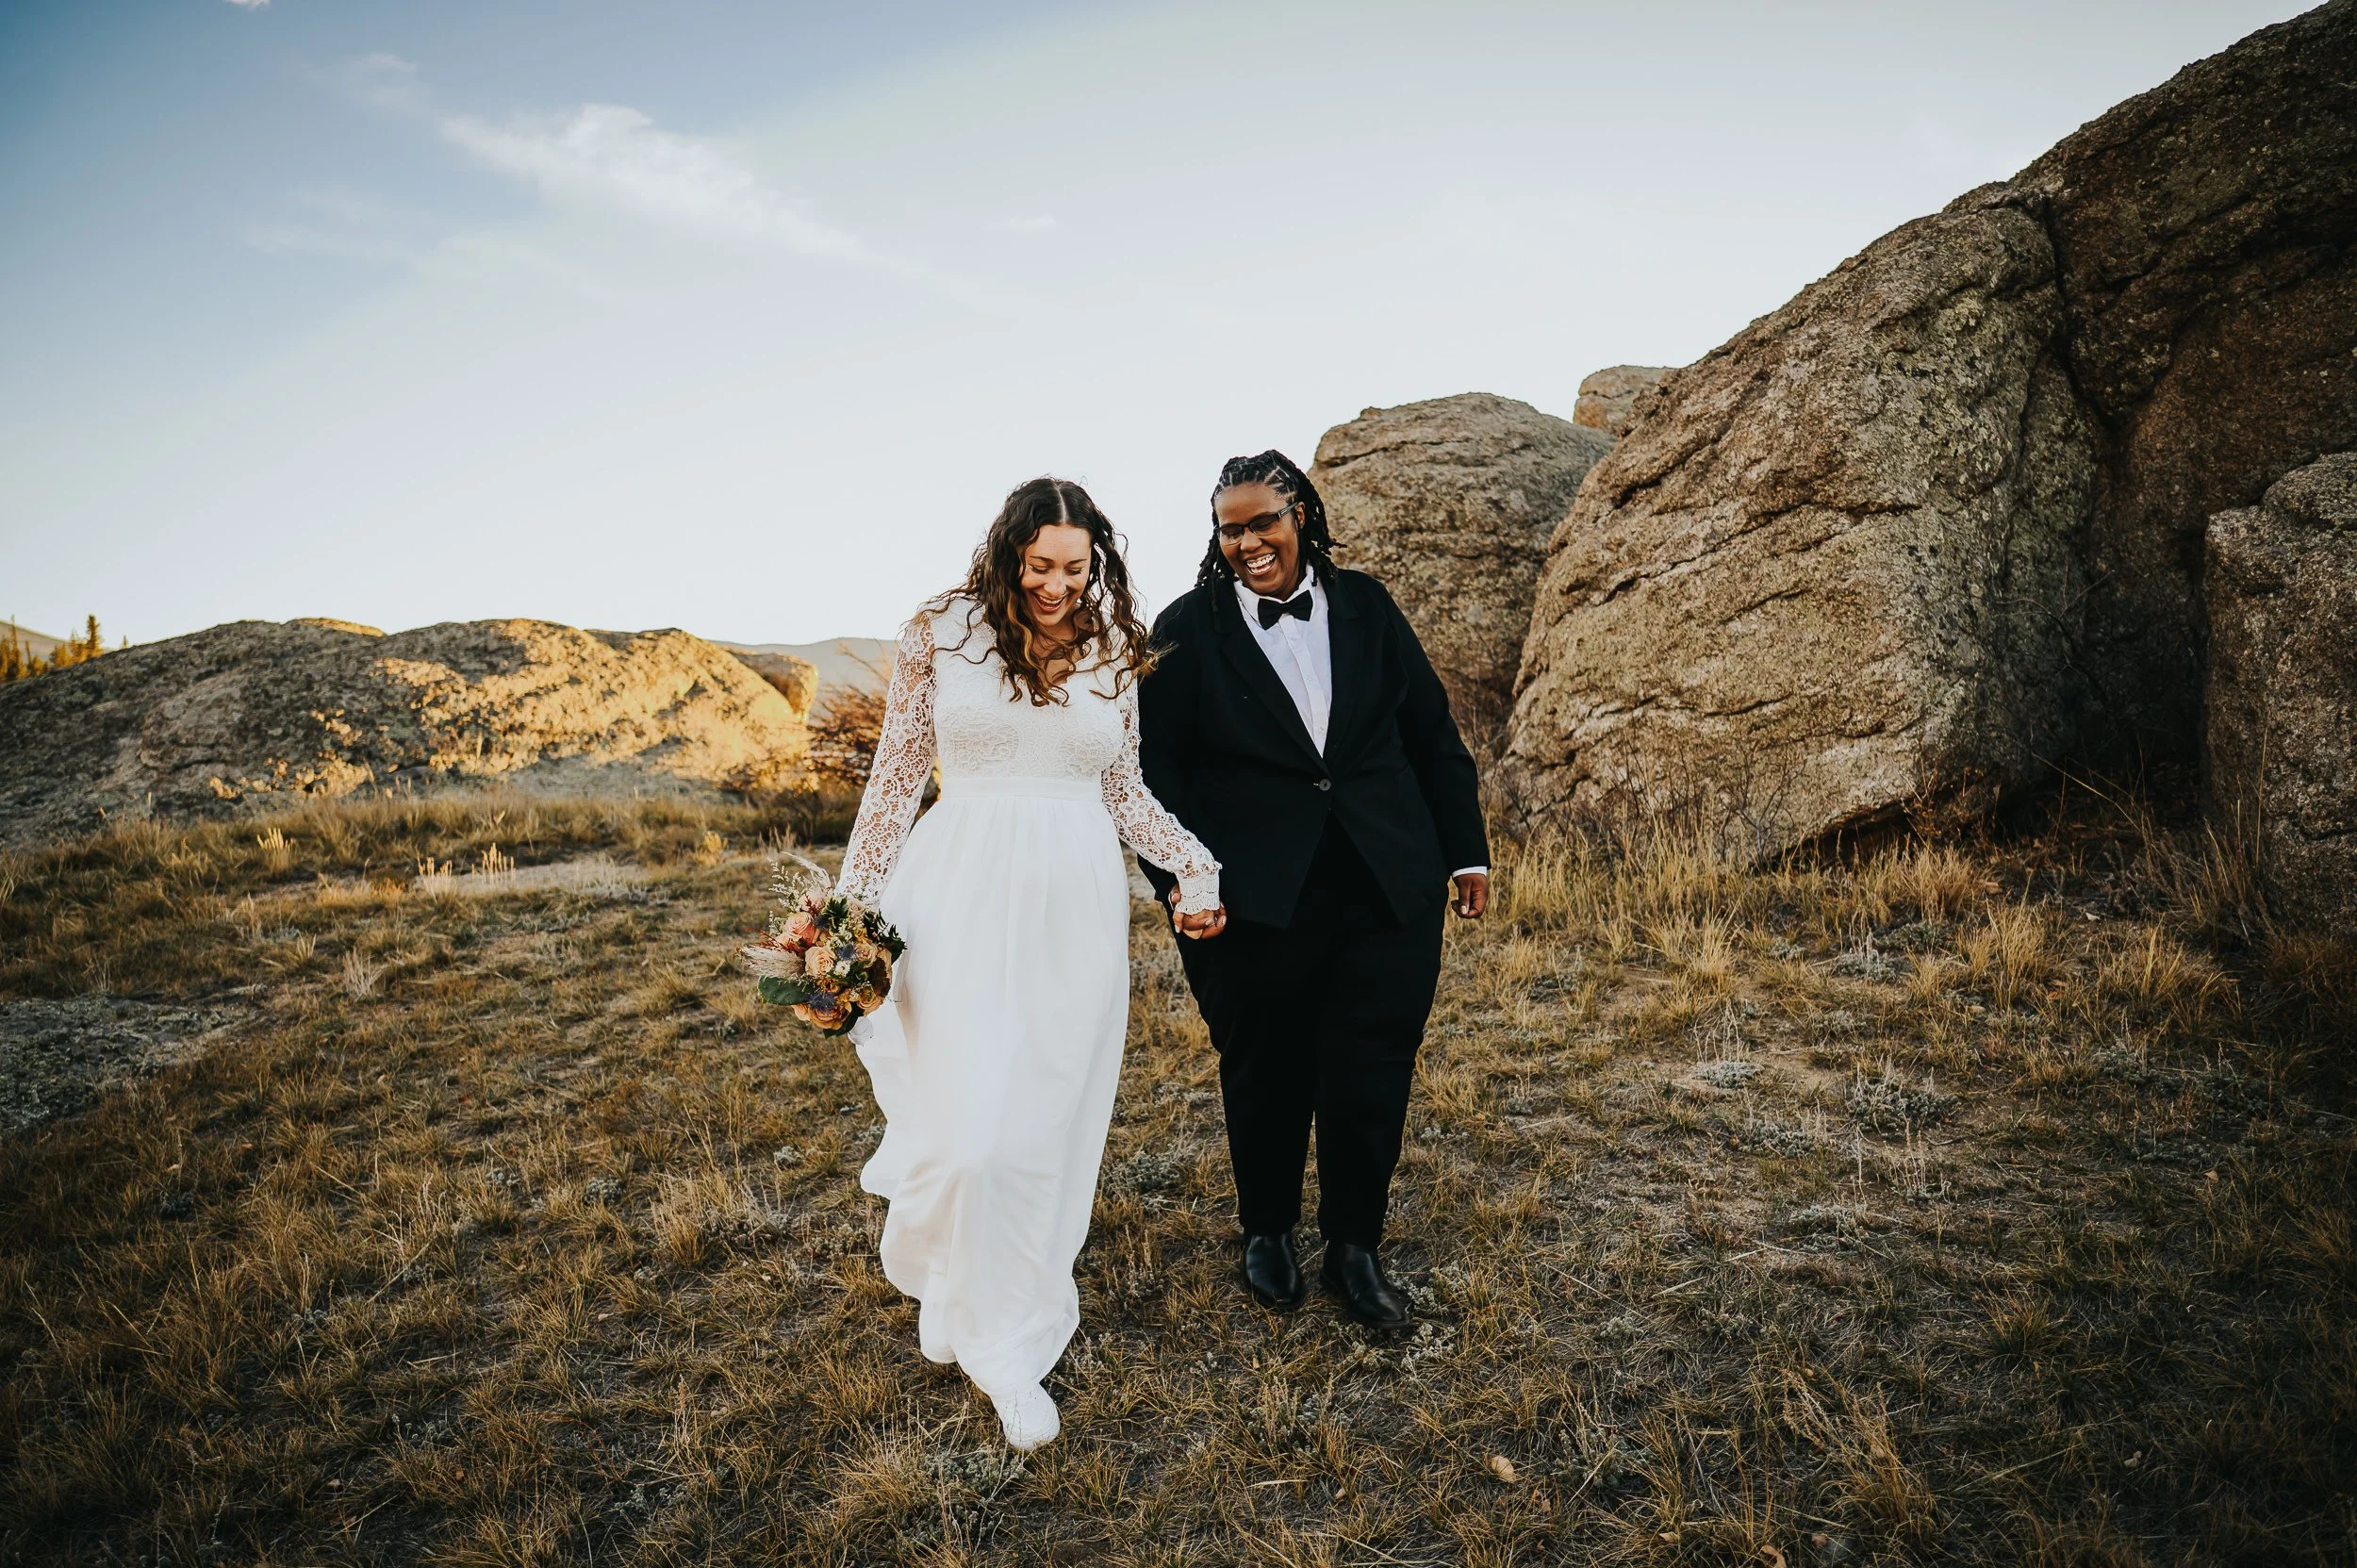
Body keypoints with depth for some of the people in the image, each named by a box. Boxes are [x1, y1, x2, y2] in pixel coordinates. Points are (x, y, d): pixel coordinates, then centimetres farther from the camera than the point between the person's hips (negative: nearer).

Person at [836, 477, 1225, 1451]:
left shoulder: (1111, 654, 7)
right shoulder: (941, 637, -1)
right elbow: (895, 778, 4)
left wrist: (1195, 866, 1)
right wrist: (852, 905, 3)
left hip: (1074, 910, 3)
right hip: (964, 900, -2)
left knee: (1047, 1126, 8)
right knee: (967, 1126, -7)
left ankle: (1010, 1343, 27)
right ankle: (946, 1279, 26)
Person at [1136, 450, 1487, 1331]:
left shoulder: (1366, 607, 6)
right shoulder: (1187, 631, -1)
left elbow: (1433, 735, 11)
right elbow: (1156, 768, -1)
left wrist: (1467, 852, 11)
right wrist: (1180, 878, -10)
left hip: (1390, 889, 2)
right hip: (1258, 902, -2)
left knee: (1372, 1077, 6)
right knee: (1266, 1077, 12)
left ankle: (1355, 1249, 28)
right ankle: (1267, 1233, 37)